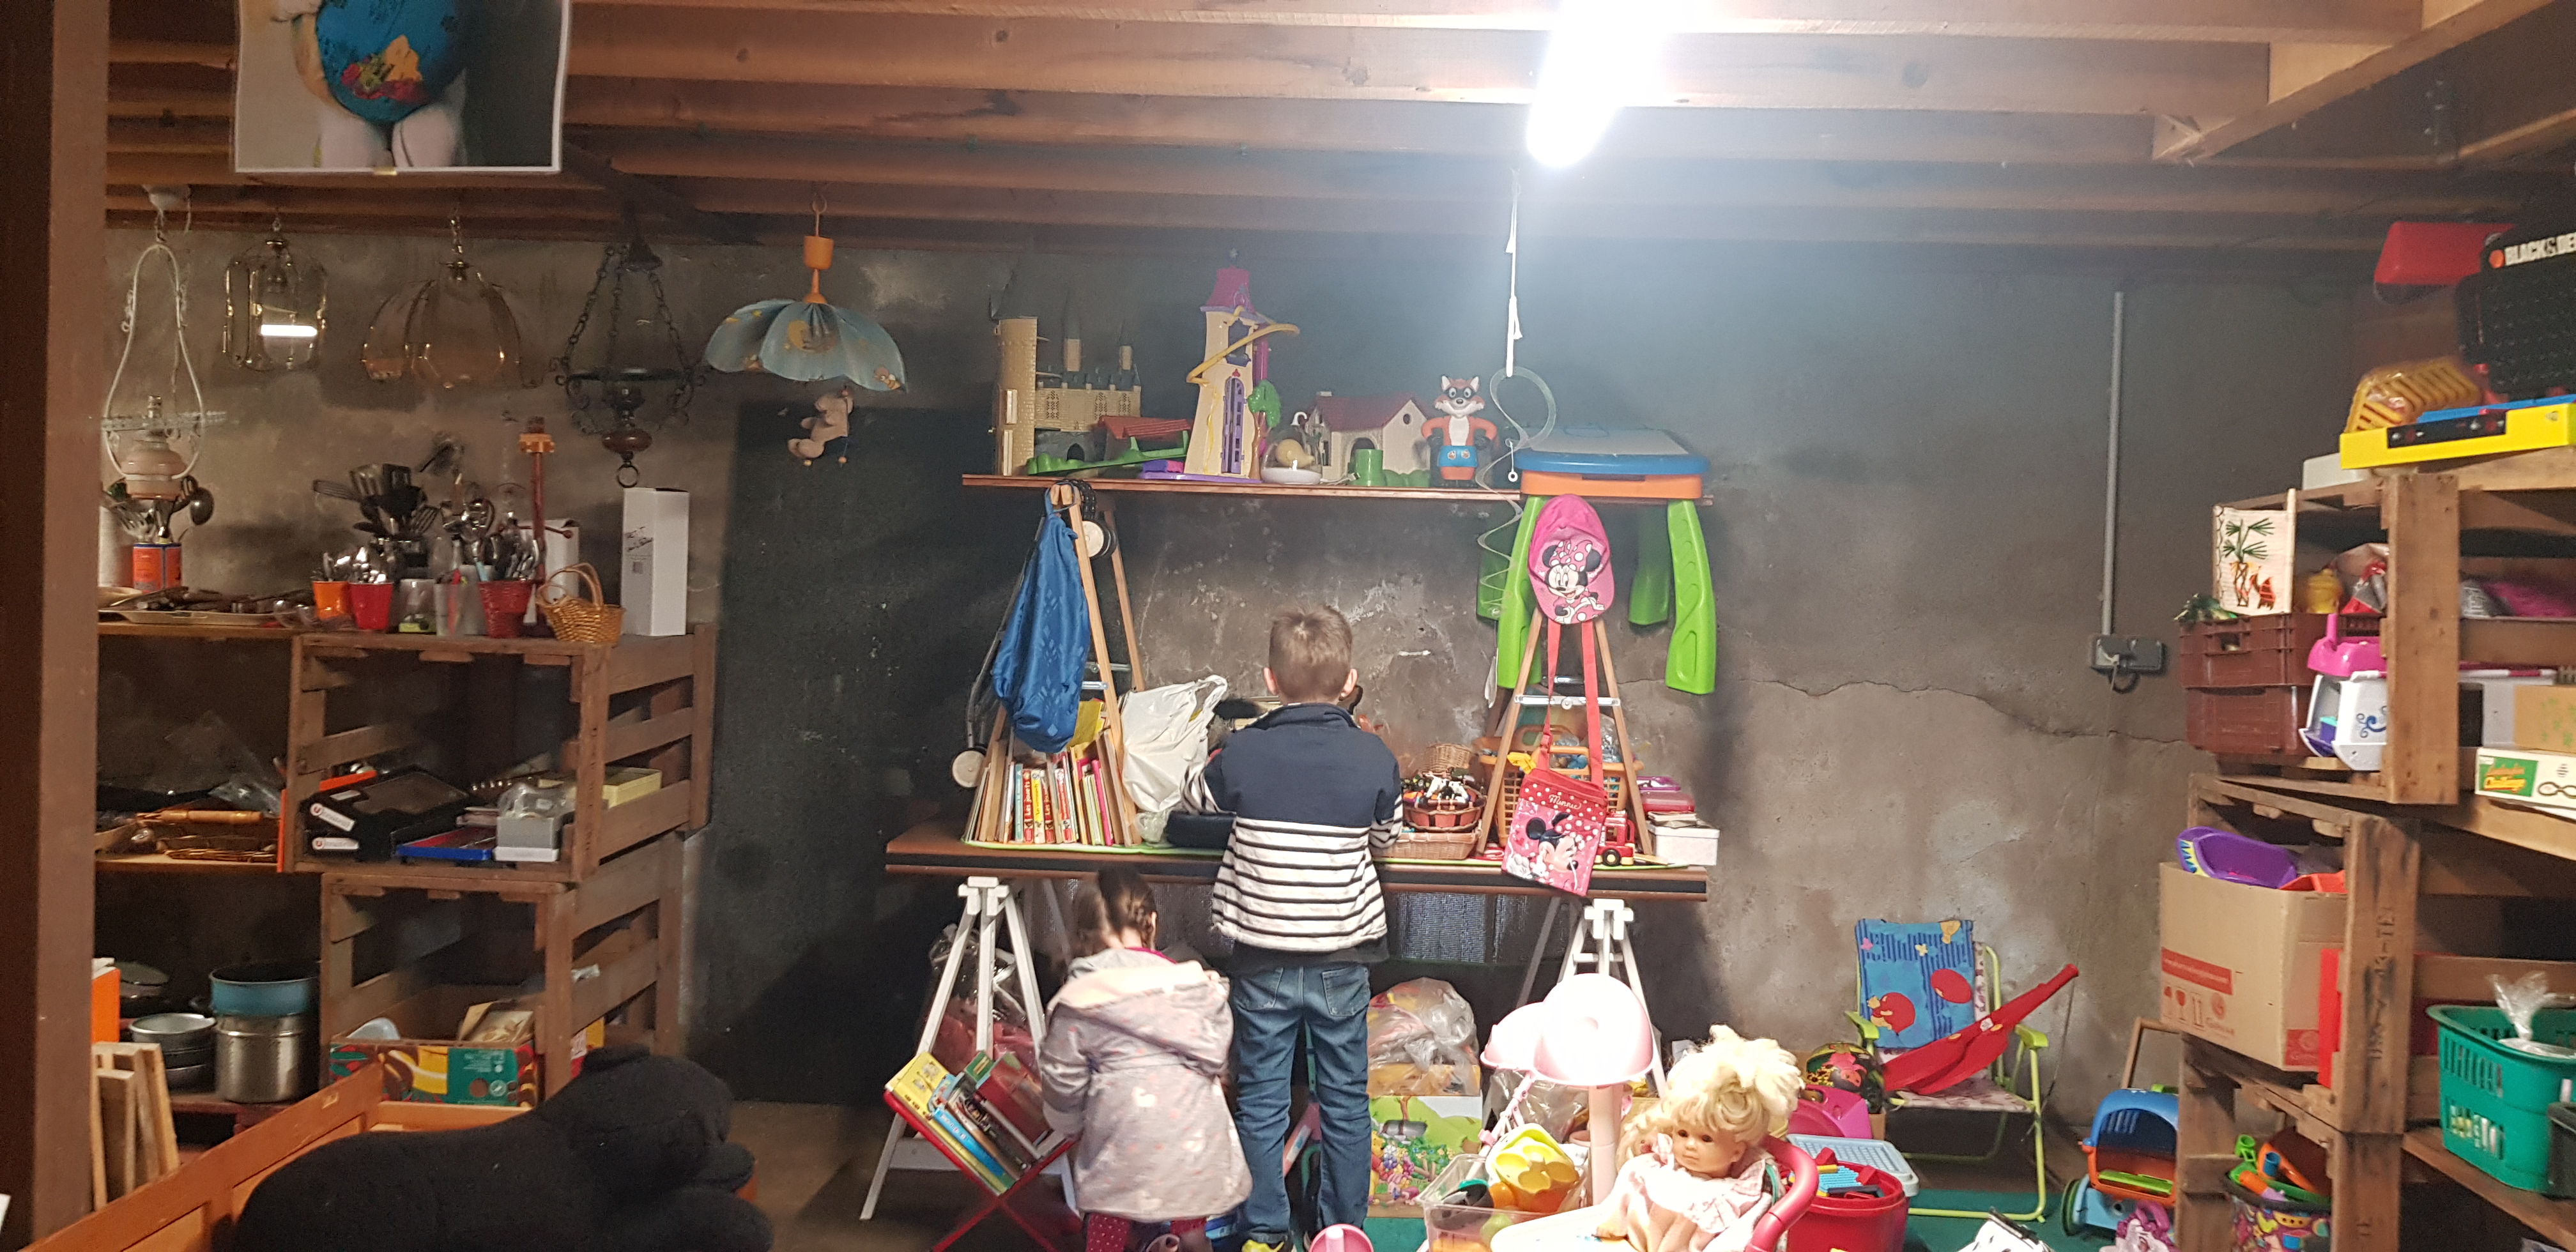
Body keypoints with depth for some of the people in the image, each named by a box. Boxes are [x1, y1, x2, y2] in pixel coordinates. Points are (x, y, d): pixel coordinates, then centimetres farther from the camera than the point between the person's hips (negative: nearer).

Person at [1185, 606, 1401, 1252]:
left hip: (1263, 958, 0)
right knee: (1345, 1100, 14)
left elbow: (1197, 799, 10)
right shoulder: (1374, 756, -9)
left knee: (1261, 1101, 12)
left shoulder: (1243, 751, -10)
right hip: (1341, 959, 1)